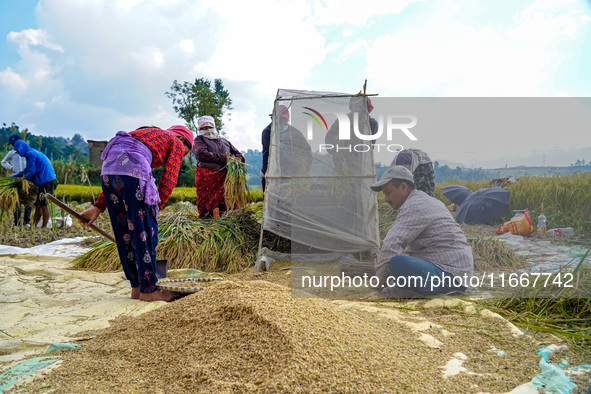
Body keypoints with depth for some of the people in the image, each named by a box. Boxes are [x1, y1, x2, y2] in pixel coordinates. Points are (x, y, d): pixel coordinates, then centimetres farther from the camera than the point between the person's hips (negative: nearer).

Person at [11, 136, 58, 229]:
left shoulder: (30, 154, -9)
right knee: (38, 204, 12)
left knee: (43, 205, -5)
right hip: (42, 182, 10)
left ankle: (44, 227, 0)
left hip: (46, 182, -10)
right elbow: (26, 170, 29)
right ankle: (34, 225, 16)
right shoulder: (33, 153, 23)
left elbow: (31, 172, -12)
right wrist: (13, 177, 28)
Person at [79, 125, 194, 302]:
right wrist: (154, 209, 8)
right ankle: (148, 290, 11)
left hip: (107, 170, 8)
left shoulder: (148, 137, 37)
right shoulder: (176, 143, 19)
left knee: (124, 232, 14)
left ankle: (136, 287, 23)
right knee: (145, 231, 2)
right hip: (132, 171, -8)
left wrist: (98, 207, 22)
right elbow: (168, 181, 4)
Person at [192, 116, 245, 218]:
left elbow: (237, 153, 28)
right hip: (207, 178, -3)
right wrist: (224, 158, -11)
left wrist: (238, 159, 1)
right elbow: (201, 154, -6)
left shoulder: (224, 141, 28)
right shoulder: (199, 140, 14)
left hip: (226, 178, 4)